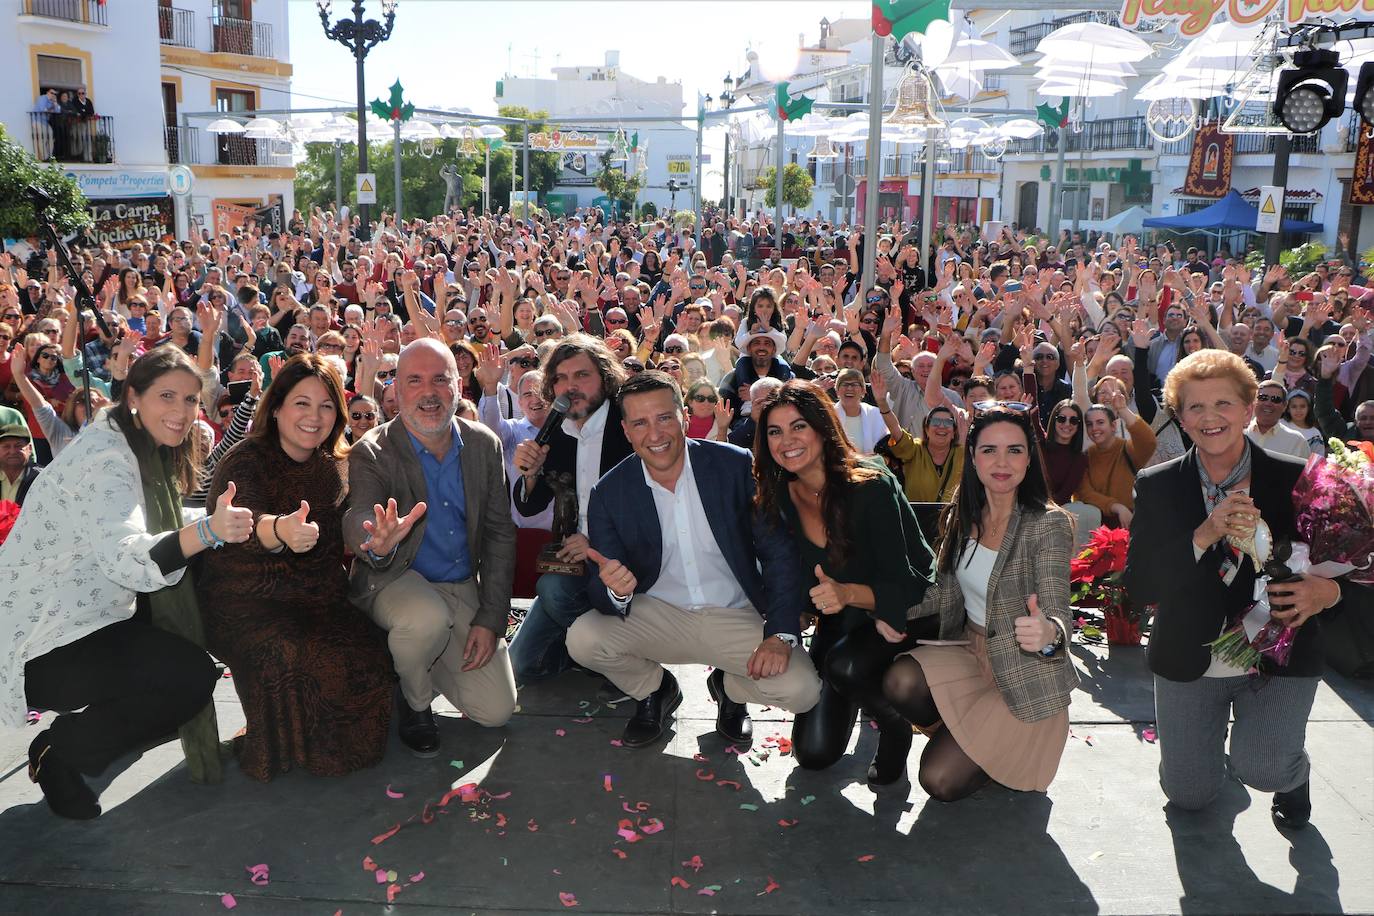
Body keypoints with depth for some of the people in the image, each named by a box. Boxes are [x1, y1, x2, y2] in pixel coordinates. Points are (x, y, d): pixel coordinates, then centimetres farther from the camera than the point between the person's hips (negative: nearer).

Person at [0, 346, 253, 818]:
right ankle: (61, 751, -1)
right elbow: (126, 558, -38)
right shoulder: (105, 458, -22)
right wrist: (208, 531, -54)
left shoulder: (142, 449, 9)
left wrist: (218, 516, 3)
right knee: (194, 675, -20)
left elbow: (157, 523, 17)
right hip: (44, 647, -10)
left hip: (79, 617, 10)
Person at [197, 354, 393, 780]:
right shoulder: (244, 462, -11)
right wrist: (280, 529, -57)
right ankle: (273, 748, -3)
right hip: (245, 605, -5)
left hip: (316, 602, 5)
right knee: (303, 661, -33)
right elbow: (245, 522, -33)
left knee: (372, 655, -24)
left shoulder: (330, 466, 9)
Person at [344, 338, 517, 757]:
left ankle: (428, 655, 25)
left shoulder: (484, 445, -3)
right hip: (394, 581, -3)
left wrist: (490, 617, -8)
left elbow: (500, 532, 0)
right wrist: (378, 544, -58)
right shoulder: (371, 453, -14)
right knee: (429, 618, -38)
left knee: (496, 710, -4)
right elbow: (357, 517, -32)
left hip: (464, 588, 3)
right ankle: (413, 700, -3)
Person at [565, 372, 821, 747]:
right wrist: (615, 590, -34)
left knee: (801, 689, -24)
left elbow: (779, 552, -8)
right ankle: (655, 690, 9)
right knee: (583, 638, -25)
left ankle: (729, 687, 13)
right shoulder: (609, 492, -8)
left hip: (736, 617, -1)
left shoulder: (736, 466, -11)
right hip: (656, 615, 1)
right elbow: (604, 595, -8)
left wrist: (781, 634, -20)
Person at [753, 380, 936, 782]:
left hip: (903, 615, -5)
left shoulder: (870, 486, -23)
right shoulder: (779, 497, -6)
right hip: (838, 625, 6)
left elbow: (902, 586, -25)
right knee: (814, 752, -2)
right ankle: (867, 691, 29)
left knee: (845, 665, -37)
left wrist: (848, 593, -42)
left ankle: (895, 722, -3)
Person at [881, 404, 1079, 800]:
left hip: (1025, 677, -5)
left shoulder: (1049, 523, -19)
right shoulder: (962, 515, -1)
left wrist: (1048, 633, -49)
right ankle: (960, 735, 6)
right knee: (899, 681, -26)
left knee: (941, 781, -13)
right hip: (971, 653, 5)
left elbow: (1057, 613, -25)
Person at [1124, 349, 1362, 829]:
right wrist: (1204, 536, -28)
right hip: (1188, 661, 2)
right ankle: (1212, 736, 46)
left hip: (1278, 659, -1)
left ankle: (1293, 771, 18)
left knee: (1262, 770, -21)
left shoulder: (1296, 480, -10)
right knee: (1188, 795, 11)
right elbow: (1138, 584, -15)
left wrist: (1330, 590, -25)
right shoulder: (1156, 486, -8)